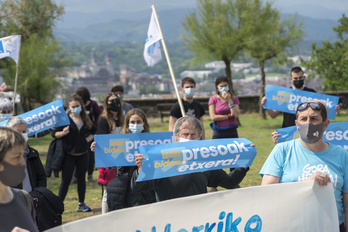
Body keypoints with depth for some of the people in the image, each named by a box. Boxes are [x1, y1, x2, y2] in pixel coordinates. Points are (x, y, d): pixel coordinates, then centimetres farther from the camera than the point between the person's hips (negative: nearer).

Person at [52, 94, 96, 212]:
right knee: (66, 180, -1)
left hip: (83, 153, 4)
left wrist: (88, 139, 3)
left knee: (81, 178, 11)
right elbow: (54, 134, -8)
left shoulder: (86, 119, 7)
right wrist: (63, 133, -27)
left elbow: (94, 131, 20)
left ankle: (81, 204, 21)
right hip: (69, 154, -4)